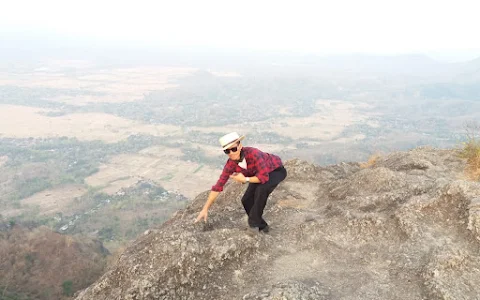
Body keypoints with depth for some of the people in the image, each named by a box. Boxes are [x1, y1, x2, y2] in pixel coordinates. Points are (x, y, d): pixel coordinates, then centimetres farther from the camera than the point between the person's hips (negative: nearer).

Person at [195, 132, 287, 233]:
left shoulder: (253, 153, -38)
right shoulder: (231, 164, -20)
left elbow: (264, 176, -41)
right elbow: (218, 186, -16)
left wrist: (245, 179, -27)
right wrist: (205, 209, -15)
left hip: (276, 170, -6)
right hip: (259, 174, 6)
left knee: (261, 189, -32)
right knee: (246, 200, -5)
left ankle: (254, 221, -10)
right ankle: (261, 226, 17)